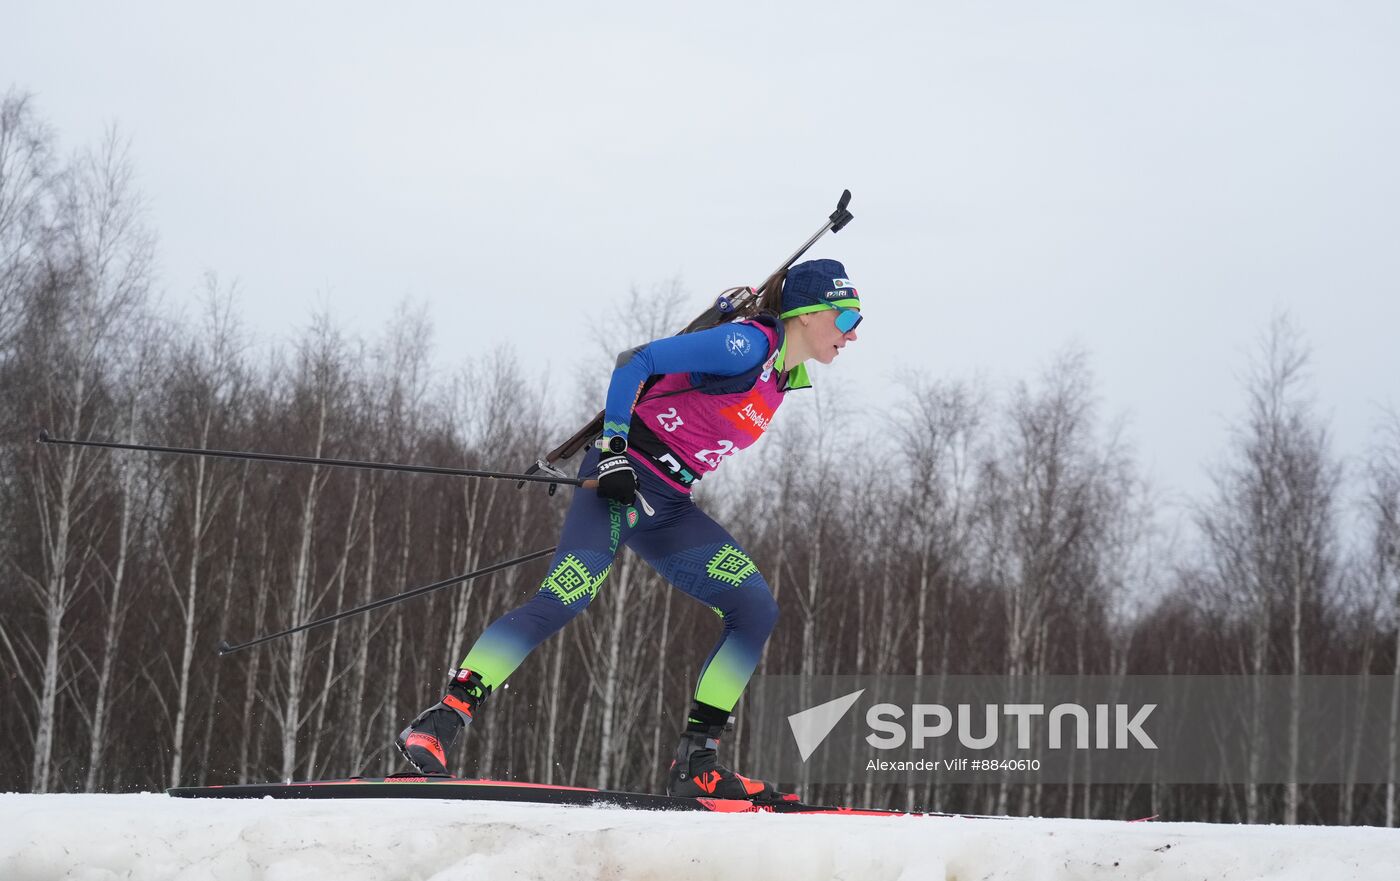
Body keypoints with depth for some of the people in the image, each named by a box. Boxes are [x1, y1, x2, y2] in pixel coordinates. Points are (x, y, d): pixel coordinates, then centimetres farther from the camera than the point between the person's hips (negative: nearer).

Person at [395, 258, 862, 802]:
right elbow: (637, 361, -16)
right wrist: (613, 447, -21)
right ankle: (437, 725, -21)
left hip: (667, 510, 9)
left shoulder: (783, 378, 16)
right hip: (623, 478, -9)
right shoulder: (749, 345, -12)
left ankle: (696, 763, -5)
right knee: (564, 600, -24)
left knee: (756, 610, -5)